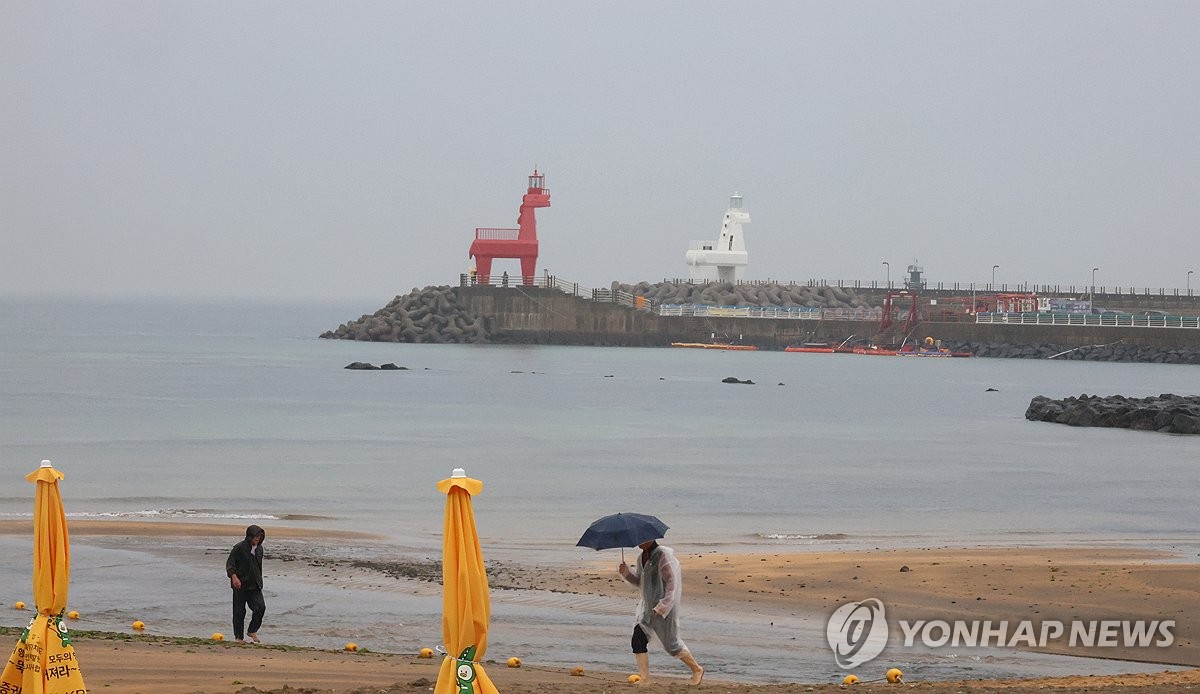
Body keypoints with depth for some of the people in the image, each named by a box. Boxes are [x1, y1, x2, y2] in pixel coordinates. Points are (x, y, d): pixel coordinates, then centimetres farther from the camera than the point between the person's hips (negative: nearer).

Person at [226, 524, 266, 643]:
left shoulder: (259, 548, 9)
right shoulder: (239, 548, -10)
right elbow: (229, 563, -13)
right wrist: (234, 577, -28)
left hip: (255, 584, 5)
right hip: (240, 584, -5)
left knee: (260, 607, -10)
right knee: (239, 611, 1)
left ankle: (252, 631, 7)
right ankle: (238, 637, 12)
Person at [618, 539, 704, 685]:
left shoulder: (663, 555, -15)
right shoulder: (642, 558, 11)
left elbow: (672, 581, -17)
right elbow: (639, 581, 21)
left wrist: (663, 606, -22)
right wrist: (626, 573, 2)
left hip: (665, 606, -8)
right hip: (647, 606, 8)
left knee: (671, 643, 0)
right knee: (638, 640, -3)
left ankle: (697, 670, 19)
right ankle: (644, 677, -1)